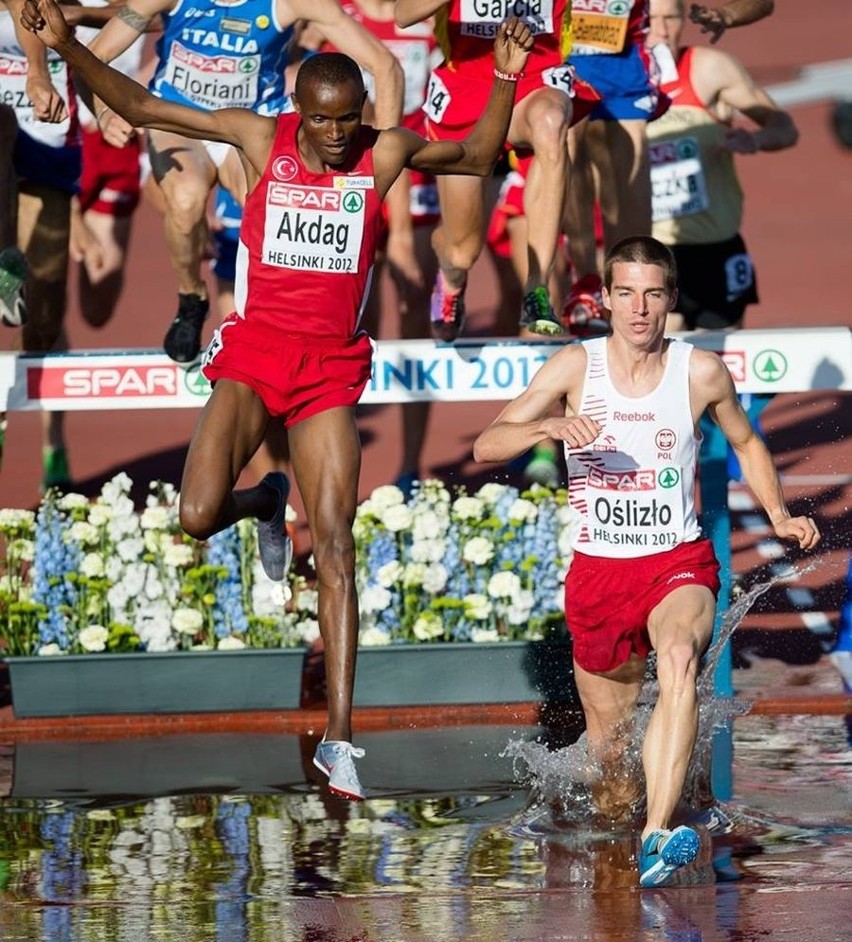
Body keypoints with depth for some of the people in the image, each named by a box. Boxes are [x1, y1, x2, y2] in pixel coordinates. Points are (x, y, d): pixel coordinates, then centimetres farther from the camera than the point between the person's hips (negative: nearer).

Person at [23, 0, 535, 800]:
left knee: (336, 549, -7)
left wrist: (505, 81, -3)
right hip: (251, 352, 0)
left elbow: (478, 157, 14)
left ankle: (338, 736, -8)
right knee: (198, 516, -18)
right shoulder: (261, 139, -2)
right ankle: (264, 505, 23)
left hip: (331, 366, 0)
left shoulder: (384, 155, 1)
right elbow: (142, 109, 3)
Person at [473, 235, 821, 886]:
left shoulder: (702, 372, -2)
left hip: (680, 564, -2)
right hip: (598, 570, 2)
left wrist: (779, 514, 3)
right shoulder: (575, 367, -2)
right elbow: (486, 447, -7)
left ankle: (657, 838, -47)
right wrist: (549, 425, -27)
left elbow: (746, 444, 18)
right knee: (609, 746, 12)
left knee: (679, 659, -36)